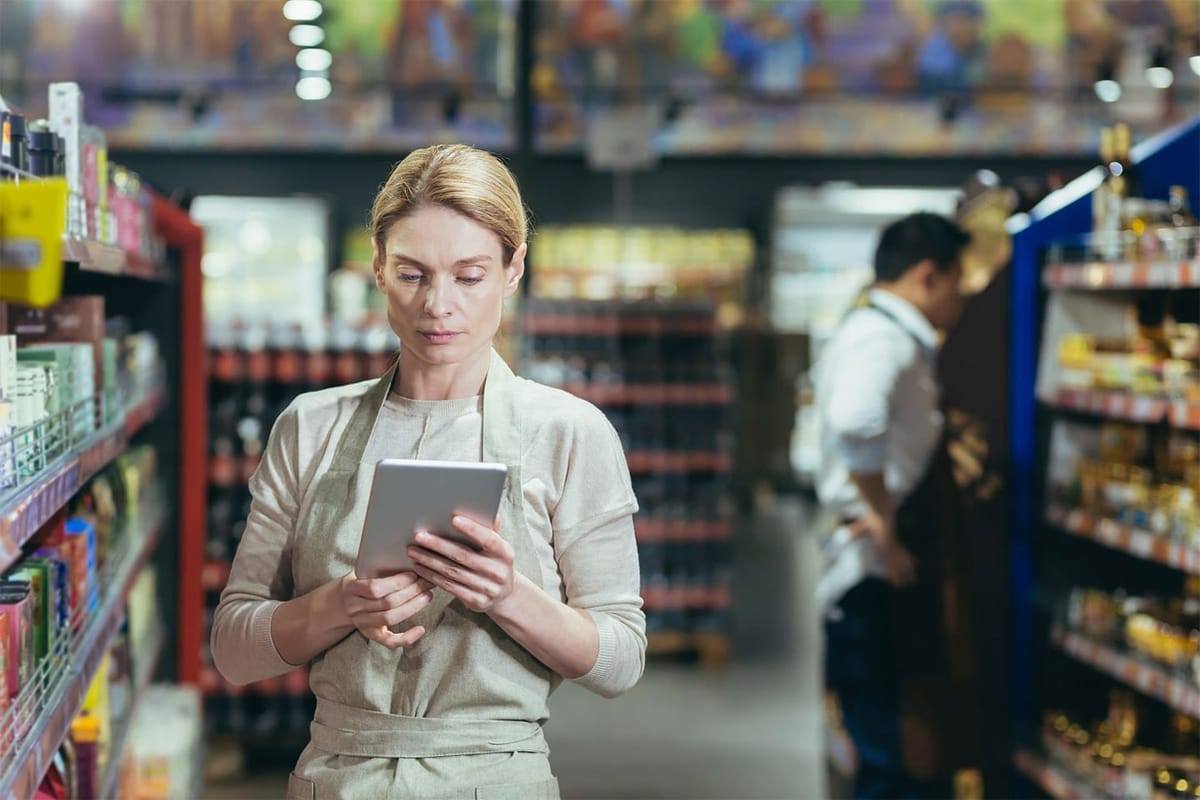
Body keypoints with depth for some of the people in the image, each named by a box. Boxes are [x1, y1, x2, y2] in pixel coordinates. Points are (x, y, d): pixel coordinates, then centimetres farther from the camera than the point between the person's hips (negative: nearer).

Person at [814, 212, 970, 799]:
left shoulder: (888, 336, 17)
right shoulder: (883, 339, -17)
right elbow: (855, 425, -37)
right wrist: (884, 522, -26)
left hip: (893, 571, 10)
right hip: (878, 576, -10)